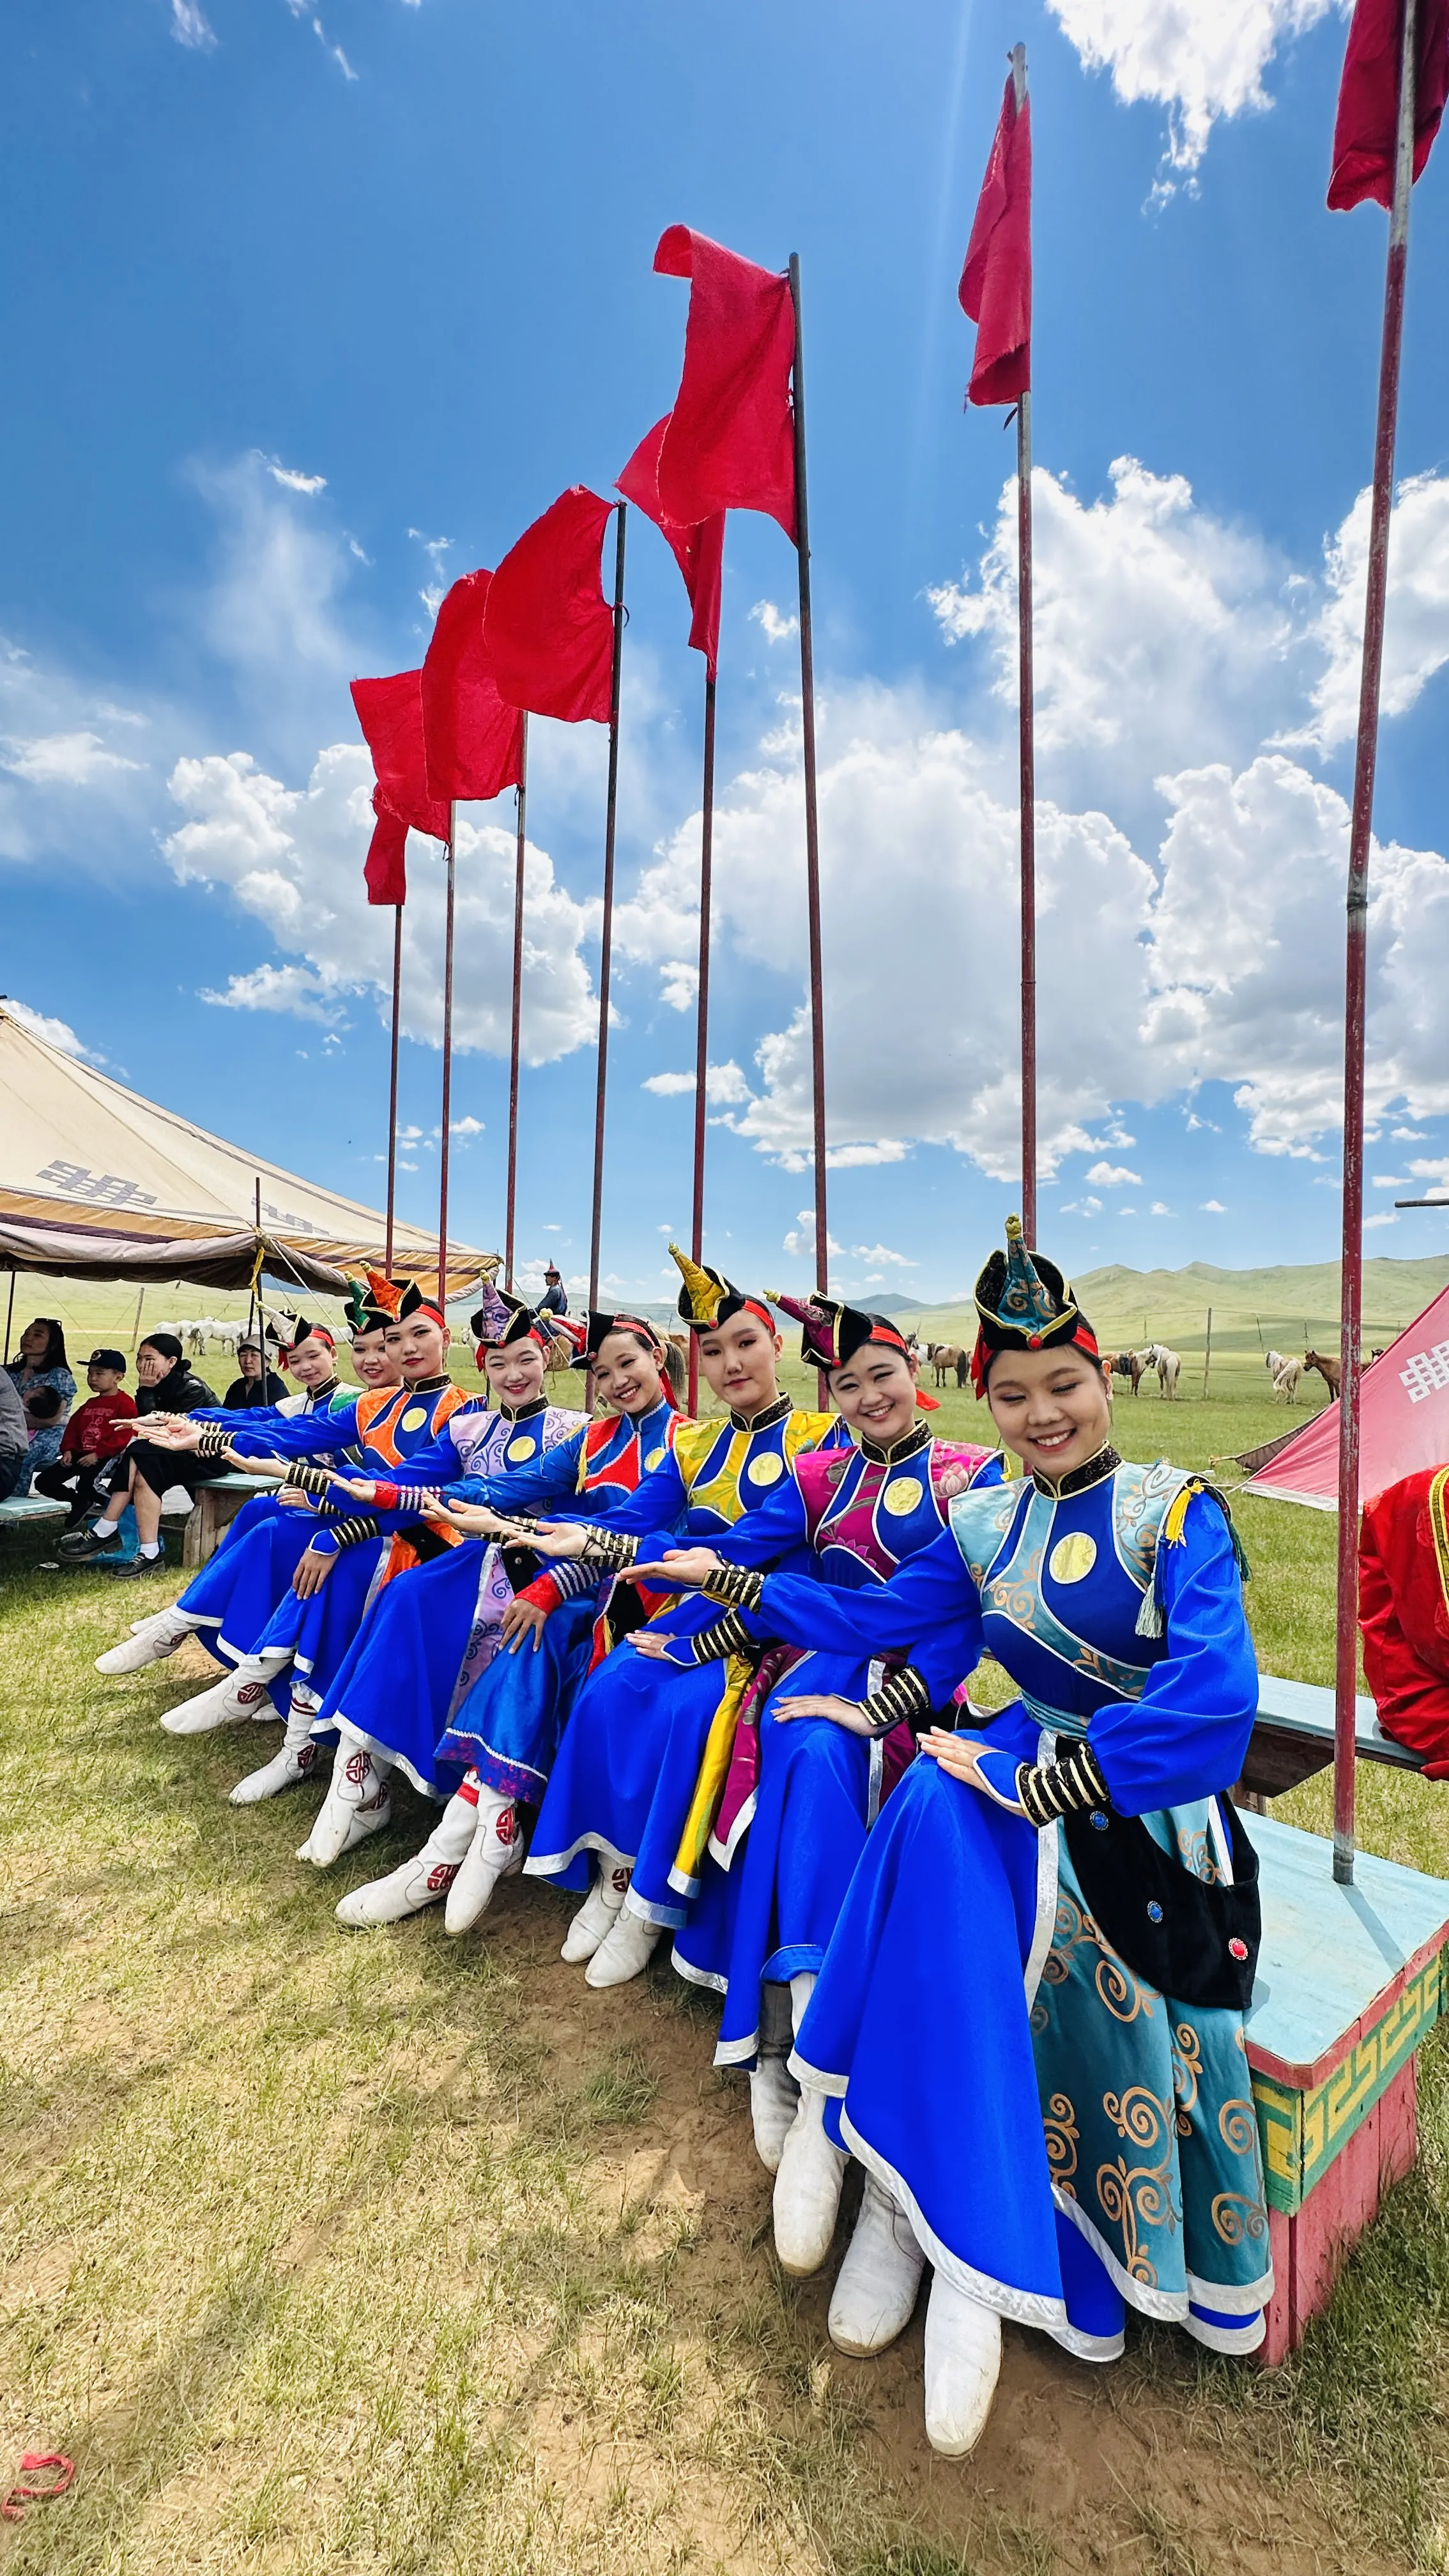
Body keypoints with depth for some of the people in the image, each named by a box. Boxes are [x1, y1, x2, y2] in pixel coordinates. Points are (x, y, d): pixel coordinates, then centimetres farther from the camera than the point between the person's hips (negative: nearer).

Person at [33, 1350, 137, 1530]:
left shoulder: (125, 1403, -8)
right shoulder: (90, 1404, 20)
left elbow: (123, 1435, -18)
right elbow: (73, 1427, 21)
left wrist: (98, 1454, -22)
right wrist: (68, 1450, 3)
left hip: (104, 1457, -9)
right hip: (81, 1454, 9)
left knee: (85, 1485, -31)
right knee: (44, 1482, 4)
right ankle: (83, 1502, 18)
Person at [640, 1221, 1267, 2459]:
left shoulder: (1176, 1511, -9)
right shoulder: (983, 1527, 6)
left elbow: (1215, 1694, -21)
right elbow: (876, 1620, 14)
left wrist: (1045, 1780, -27)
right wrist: (740, 1580, 10)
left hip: (1153, 1794, -4)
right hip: (1035, 1762, 4)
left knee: (953, 1816, -33)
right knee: (939, 1812, -31)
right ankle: (967, 2238, -19)